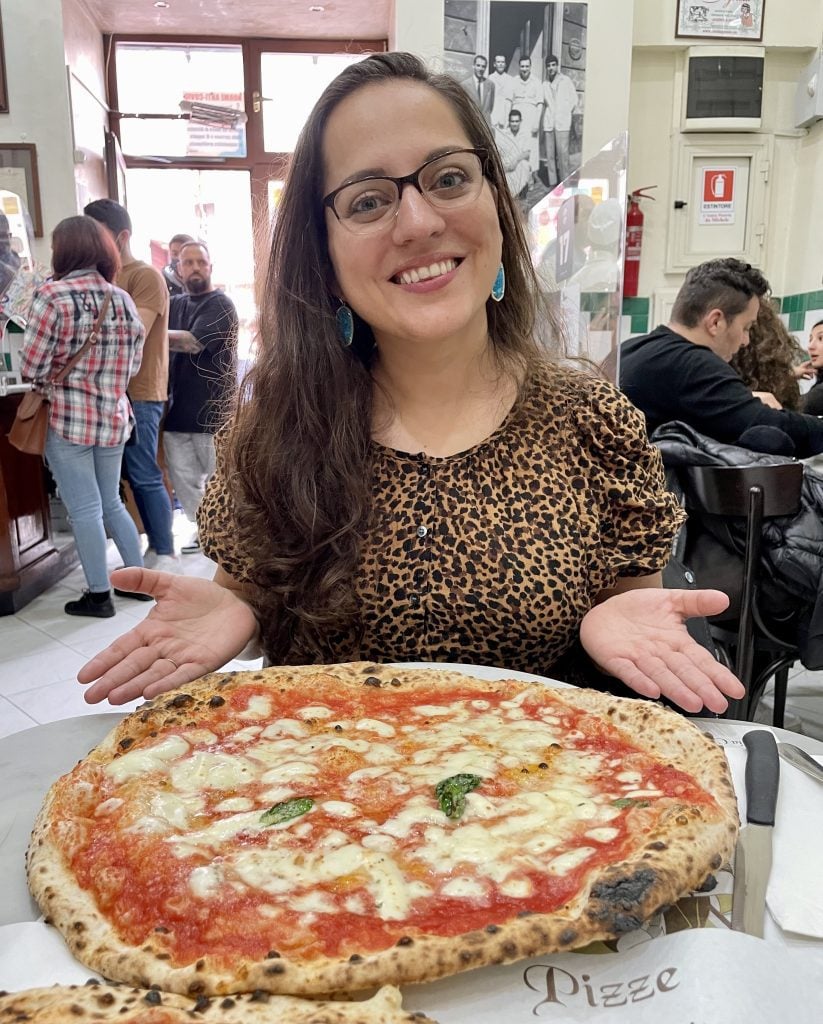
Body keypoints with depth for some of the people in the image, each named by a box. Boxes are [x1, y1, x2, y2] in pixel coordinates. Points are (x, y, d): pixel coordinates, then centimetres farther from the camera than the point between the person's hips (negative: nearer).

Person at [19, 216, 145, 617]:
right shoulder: (123, 299, 5)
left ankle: (98, 594, 12)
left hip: (67, 418, -5)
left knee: (84, 509, 3)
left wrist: (58, 369, 10)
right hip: (114, 416, 5)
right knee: (111, 503, 18)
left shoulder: (52, 295, -11)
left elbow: (32, 368, -11)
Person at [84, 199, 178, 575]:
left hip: (138, 394, -7)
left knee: (145, 476, -4)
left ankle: (166, 554, 6)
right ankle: (154, 547, 20)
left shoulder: (146, 276, -8)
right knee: (133, 475, 10)